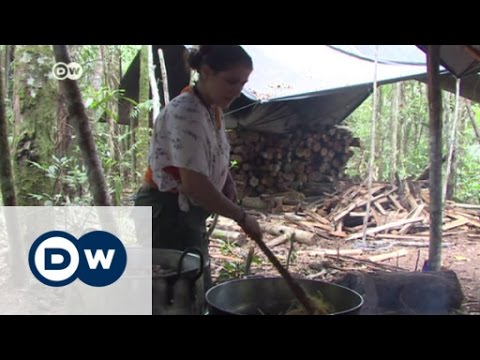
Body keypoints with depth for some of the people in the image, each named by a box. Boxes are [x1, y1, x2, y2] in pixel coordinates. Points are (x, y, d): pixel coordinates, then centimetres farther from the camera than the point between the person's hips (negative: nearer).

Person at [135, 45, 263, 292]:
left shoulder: (212, 109, 8)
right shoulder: (185, 112, -21)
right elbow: (194, 184, -28)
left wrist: (228, 183, 3)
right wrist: (242, 217, -19)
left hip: (186, 212, 10)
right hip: (166, 213, -10)